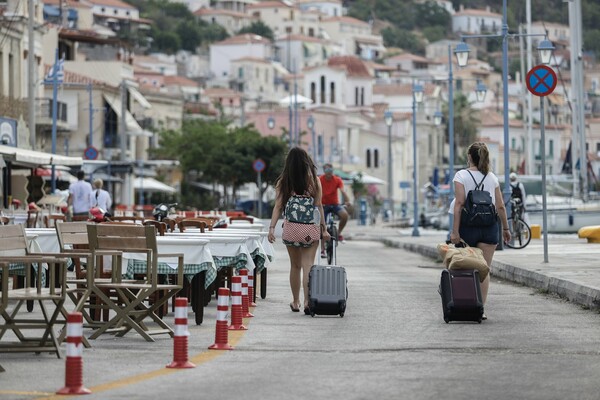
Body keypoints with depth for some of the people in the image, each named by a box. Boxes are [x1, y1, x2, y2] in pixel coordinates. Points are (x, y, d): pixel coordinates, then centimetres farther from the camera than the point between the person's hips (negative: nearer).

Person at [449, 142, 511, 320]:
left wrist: (455, 231, -15)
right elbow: (500, 206, 5)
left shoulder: (461, 176, -3)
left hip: (468, 225, -2)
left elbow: (459, 203, -12)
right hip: (489, 226, 2)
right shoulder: (492, 177, 7)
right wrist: (505, 228, 17)